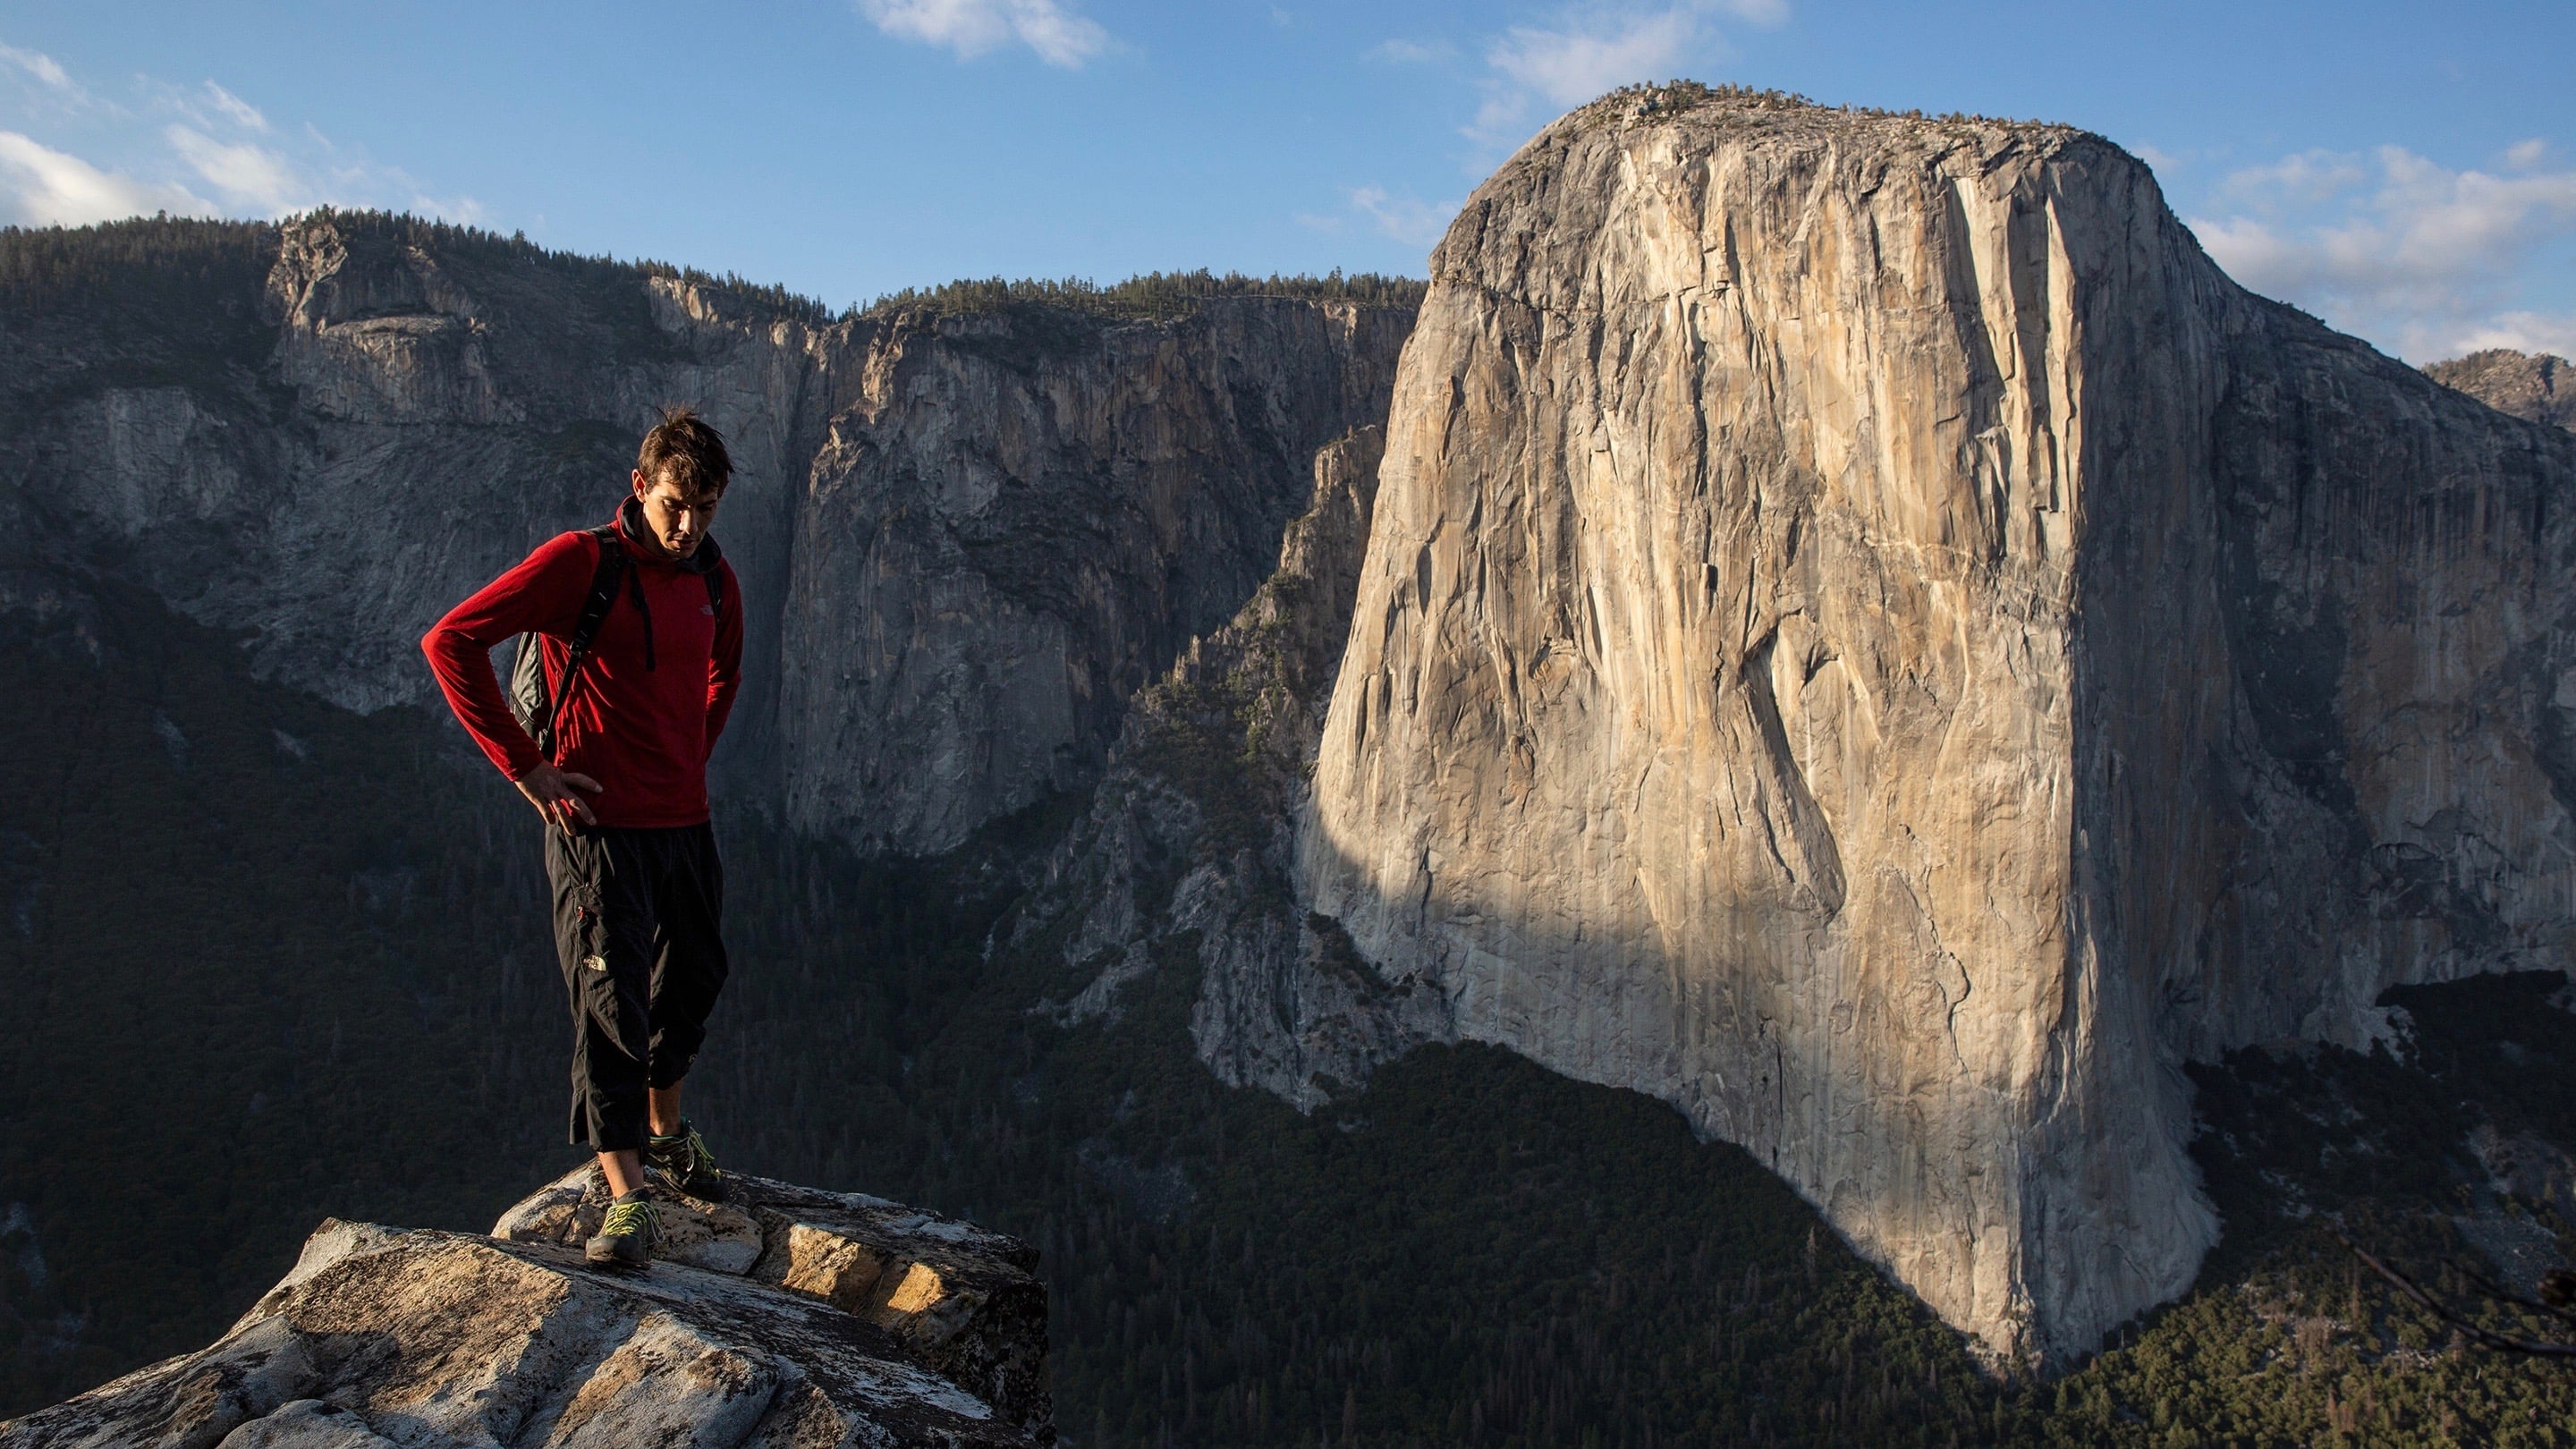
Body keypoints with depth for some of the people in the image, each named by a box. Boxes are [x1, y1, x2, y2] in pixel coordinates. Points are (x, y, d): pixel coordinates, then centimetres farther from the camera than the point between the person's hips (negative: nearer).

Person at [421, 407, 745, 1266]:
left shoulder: (713, 580, 8)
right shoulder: (582, 561, -11)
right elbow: (450, 643, -14)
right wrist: (523, 765, -14)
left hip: (686, 822, 7)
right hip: (600, 824, -6)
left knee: (692, 986, 18)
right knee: (611, 1006, -6)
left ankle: (665, 1132, 41)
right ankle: (628, 1203, 0)